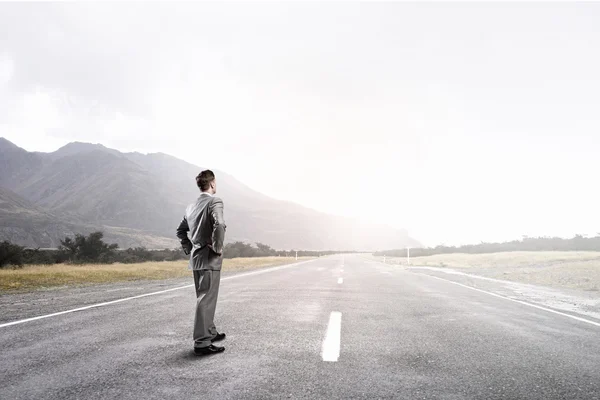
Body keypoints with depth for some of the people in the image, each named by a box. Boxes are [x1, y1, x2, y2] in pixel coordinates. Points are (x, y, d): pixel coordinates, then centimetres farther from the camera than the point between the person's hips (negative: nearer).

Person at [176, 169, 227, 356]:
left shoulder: (191, 206, 12)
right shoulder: (215, 201, -13)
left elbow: (180, 231, 21)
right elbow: (219, 225, -30)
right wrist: (218, 248, -19)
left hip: (196, 258, 8)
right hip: (209, 259, -8)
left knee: (204, 298, 19)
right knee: (206, 300, -5)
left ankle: (210, 332, 33)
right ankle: (202, 343, -2)